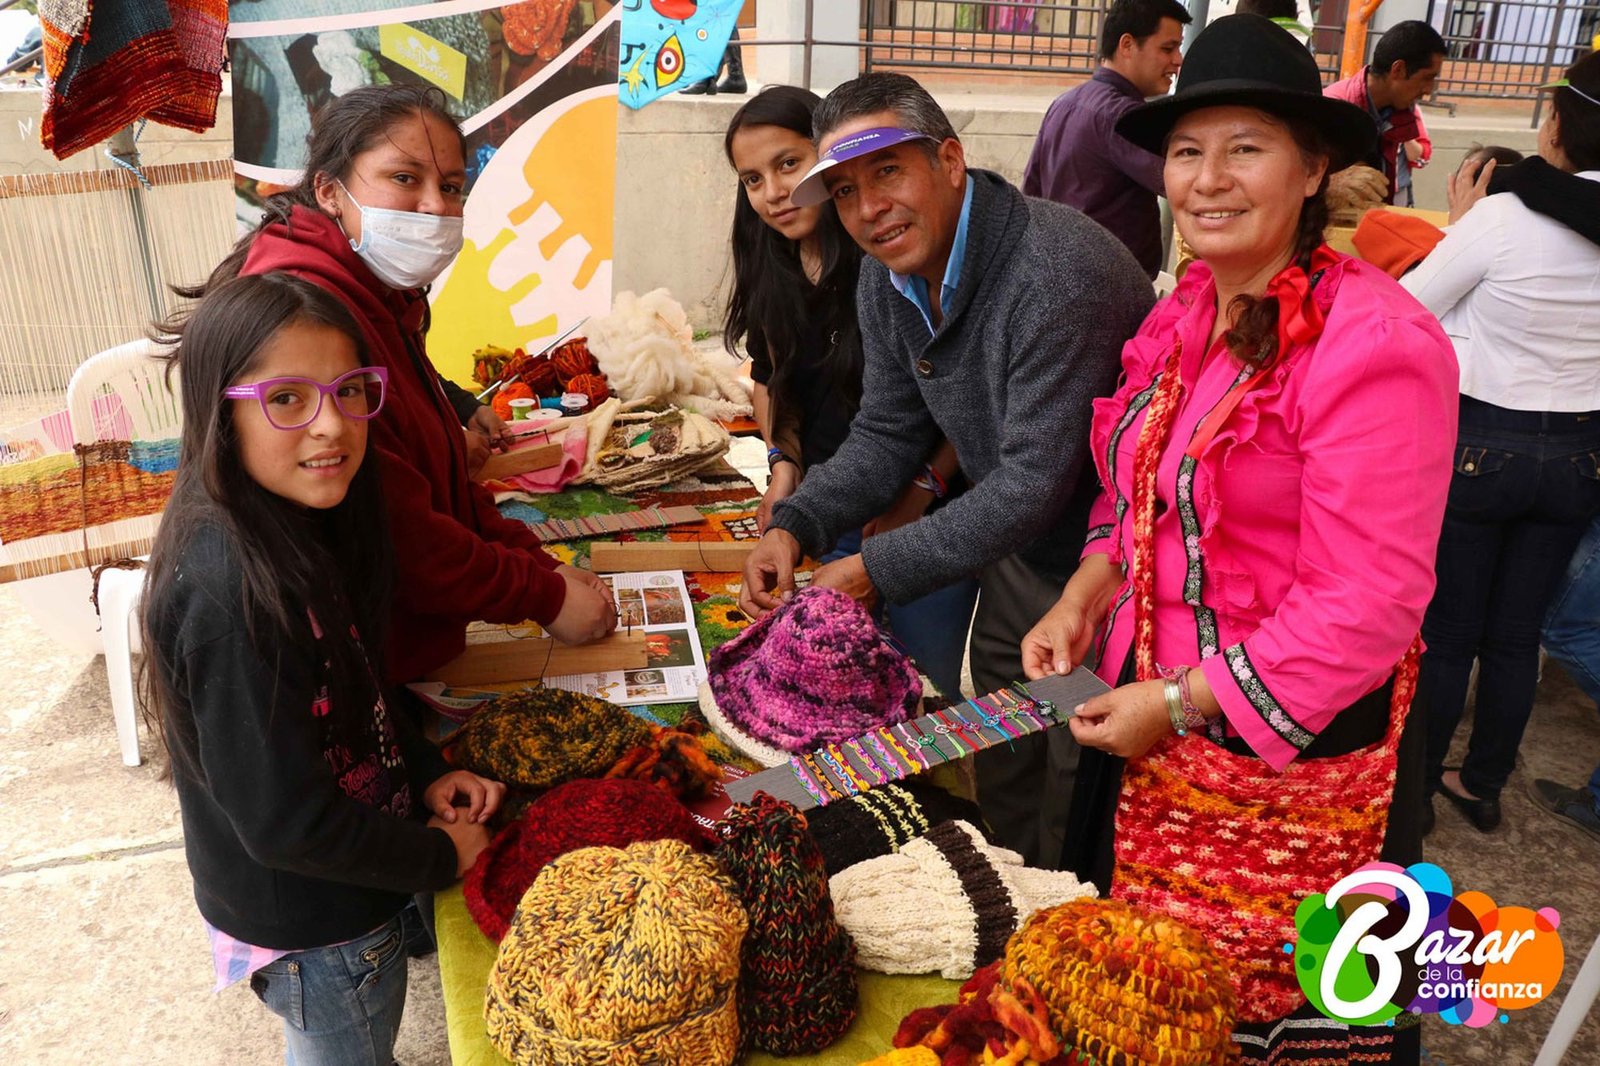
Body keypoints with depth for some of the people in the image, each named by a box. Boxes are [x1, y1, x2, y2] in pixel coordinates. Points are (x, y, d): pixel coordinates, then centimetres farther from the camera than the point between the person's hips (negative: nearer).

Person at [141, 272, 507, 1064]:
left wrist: (427, 775, -4)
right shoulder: (229, 589, -34)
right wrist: (439, 855, -17)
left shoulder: (299, 530, -7)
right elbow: (285, 822, -29)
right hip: (313, 937, -7)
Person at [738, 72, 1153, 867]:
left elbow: (1037, 480, -30)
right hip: (1016, 553, 8)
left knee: (1077, 788, 8)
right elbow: (888, 434, 2)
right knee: (1001, 779, 24)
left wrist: (879, 569, -26)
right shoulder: (888, 274, -5)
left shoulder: (1060, 275, -32)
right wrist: (797, 526, -15)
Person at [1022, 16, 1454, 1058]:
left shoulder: (1373, 339, -21)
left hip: (1290, 743, -7)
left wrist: (1183, 701, -18)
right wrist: (1088, 594, -2)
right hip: (1155, 721, 7)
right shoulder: (1188, 313, 4)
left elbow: (1369, 600, -22)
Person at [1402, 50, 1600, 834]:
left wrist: (1459, 223, 3)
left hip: (1479, 444, -4)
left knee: (1446, 632, 9)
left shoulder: (1503, 216, -18)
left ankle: (1416, 784, 23)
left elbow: (1407, 308, -9)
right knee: (1517, 635, 16)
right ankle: (1484, 784, 31)